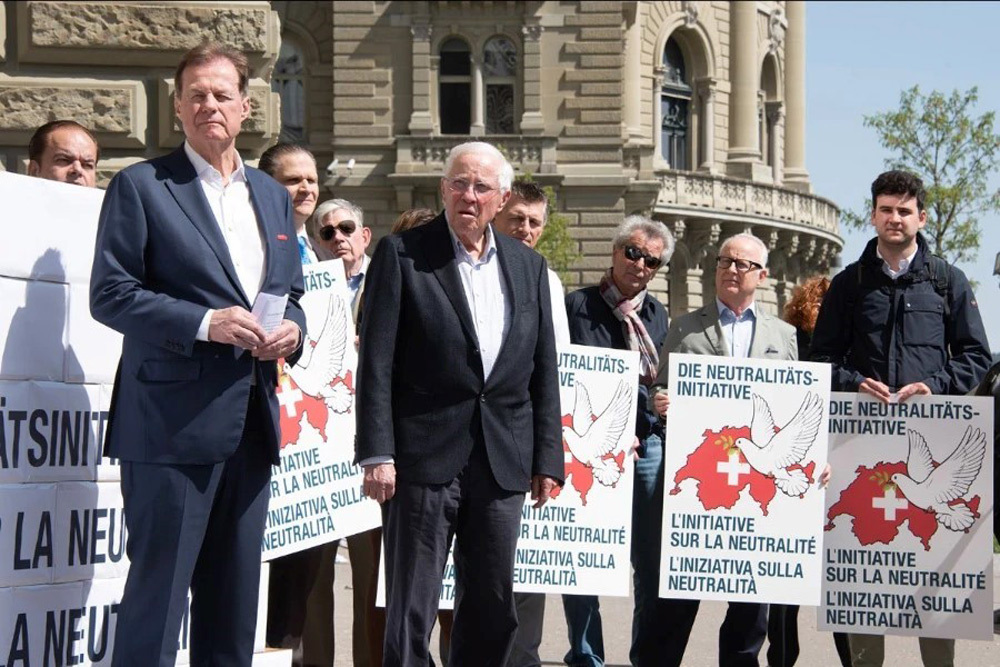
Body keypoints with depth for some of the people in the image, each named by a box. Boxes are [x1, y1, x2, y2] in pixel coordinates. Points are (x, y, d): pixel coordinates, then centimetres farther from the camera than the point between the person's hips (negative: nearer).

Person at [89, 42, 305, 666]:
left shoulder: (273, 197, 17)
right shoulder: (140, 187, -1)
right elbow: (110, 293, -8)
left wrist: (292, 329, -1)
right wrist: (205, 323, -19)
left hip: (252, 422, 6)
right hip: (173, 422, -6)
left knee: (234, 598, 12)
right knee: (158, 592, -6)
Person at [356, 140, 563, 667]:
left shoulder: (529, 267, 12)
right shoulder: (402, 254, -1)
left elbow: (543, 372, 13)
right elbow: (377, 363, -6)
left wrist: (547, 460, 8)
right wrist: (377, 454, -13)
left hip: (503, 462, 4)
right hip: (425, 457, -4)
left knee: (493, 610, 10)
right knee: (411, 610, -2)